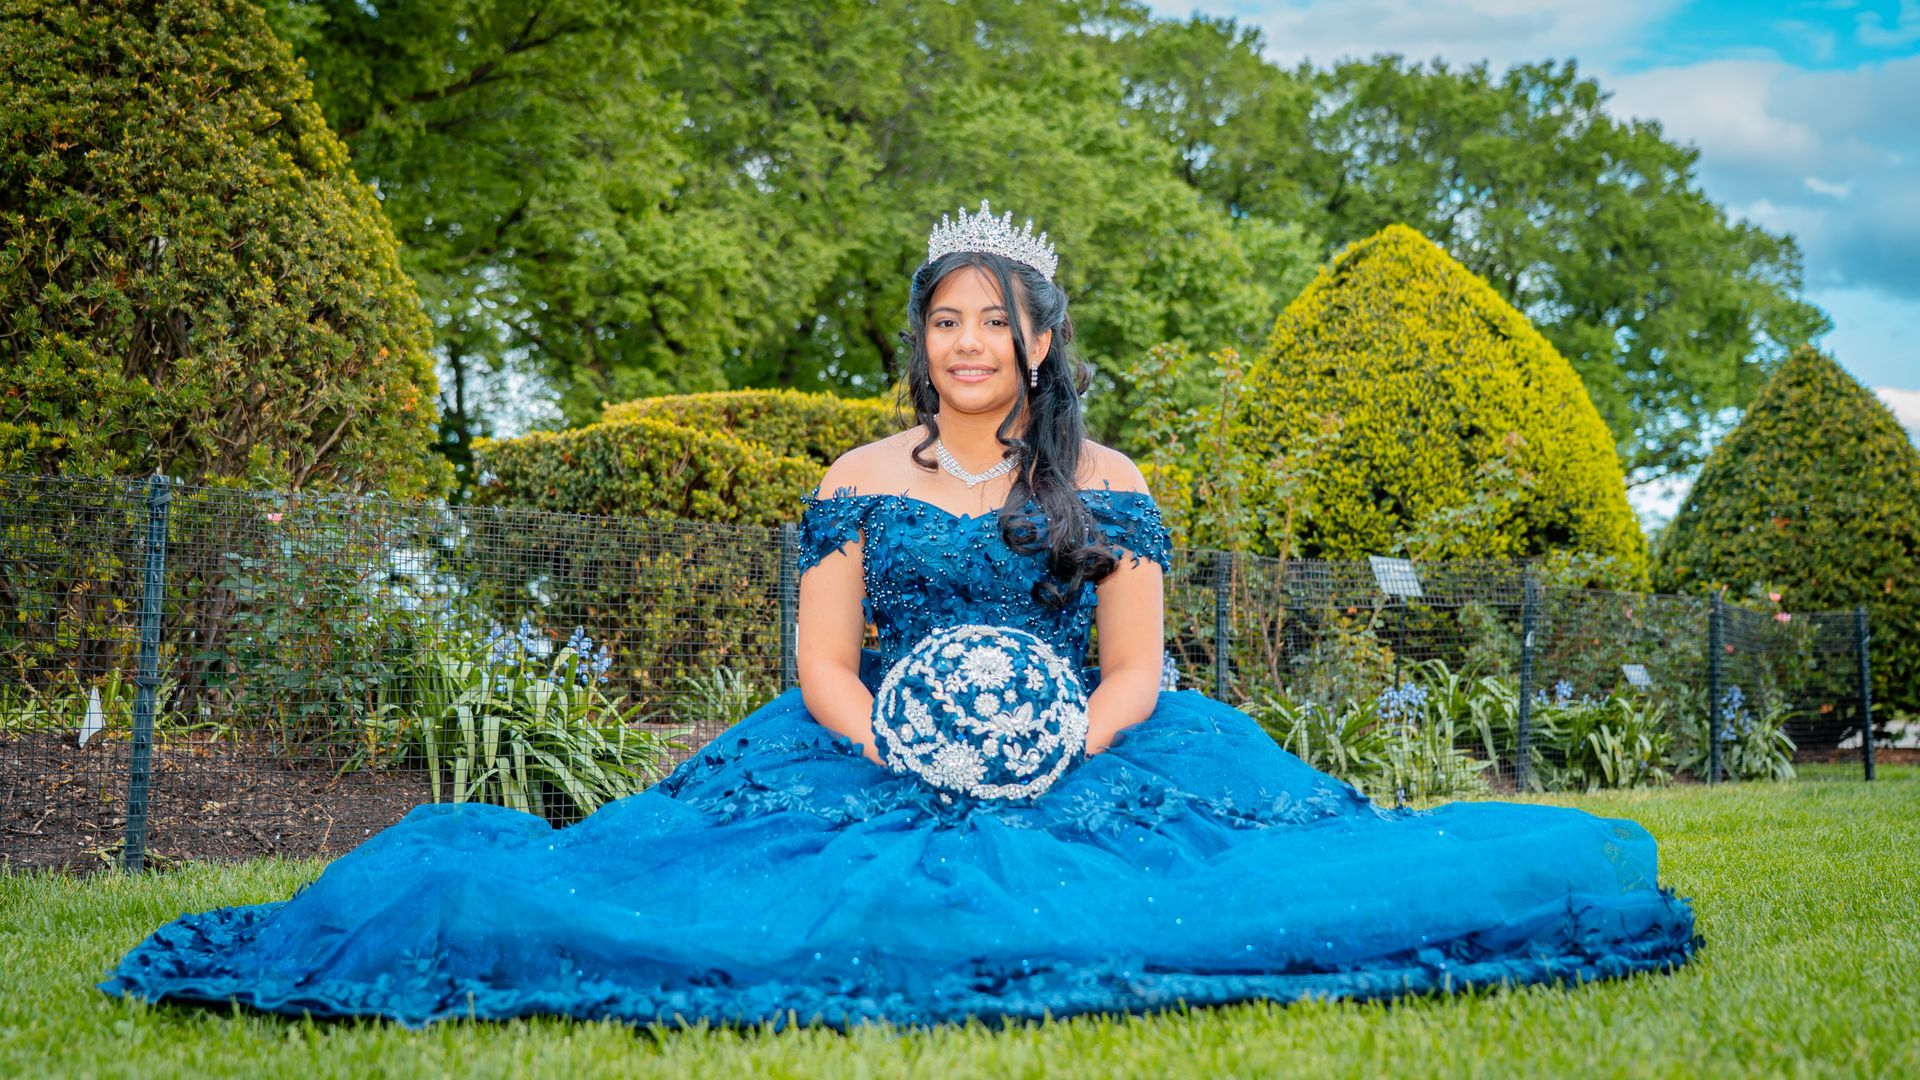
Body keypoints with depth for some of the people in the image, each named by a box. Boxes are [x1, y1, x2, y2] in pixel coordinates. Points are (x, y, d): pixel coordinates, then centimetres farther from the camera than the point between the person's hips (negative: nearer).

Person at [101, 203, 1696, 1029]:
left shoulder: (1105, 487, 9)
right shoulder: (863, 481, 9)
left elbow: (1136, 674, 4)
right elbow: (822, 665, 3)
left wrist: (1051, 762, -16)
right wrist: (909, 758, -16)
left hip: (1084, 769, 1)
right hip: (874, 763, -1)